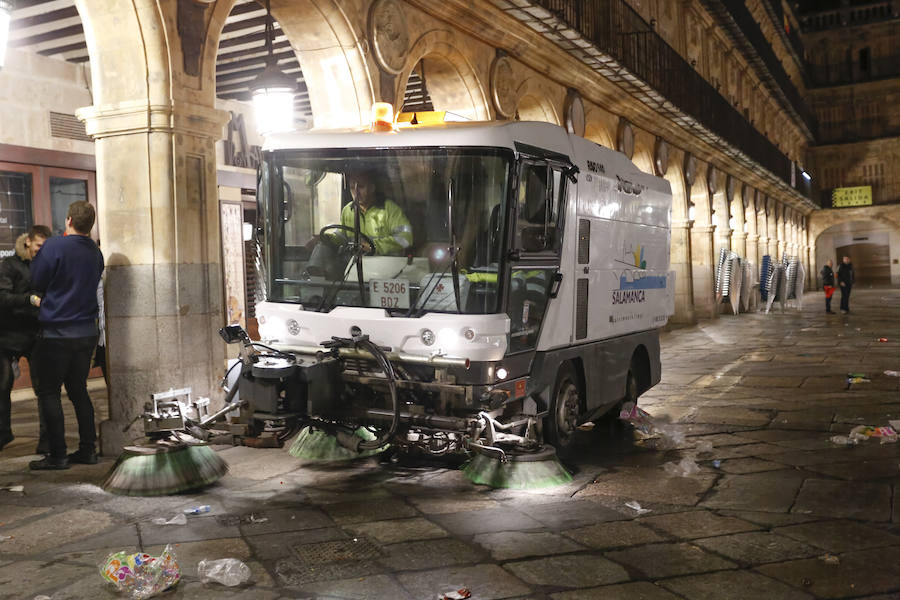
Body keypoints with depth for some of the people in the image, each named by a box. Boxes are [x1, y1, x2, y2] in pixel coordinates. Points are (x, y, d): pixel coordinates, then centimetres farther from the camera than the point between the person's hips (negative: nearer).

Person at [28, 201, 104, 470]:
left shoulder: (54, 247, -14)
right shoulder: (96, 253, 5)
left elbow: (37, 283, -6)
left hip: (57, 333, -6)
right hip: (87, 332, 6)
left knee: (49, 392, 3)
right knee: (78, 390, 15)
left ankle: (57, 455, 3)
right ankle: (87, 449, 16)